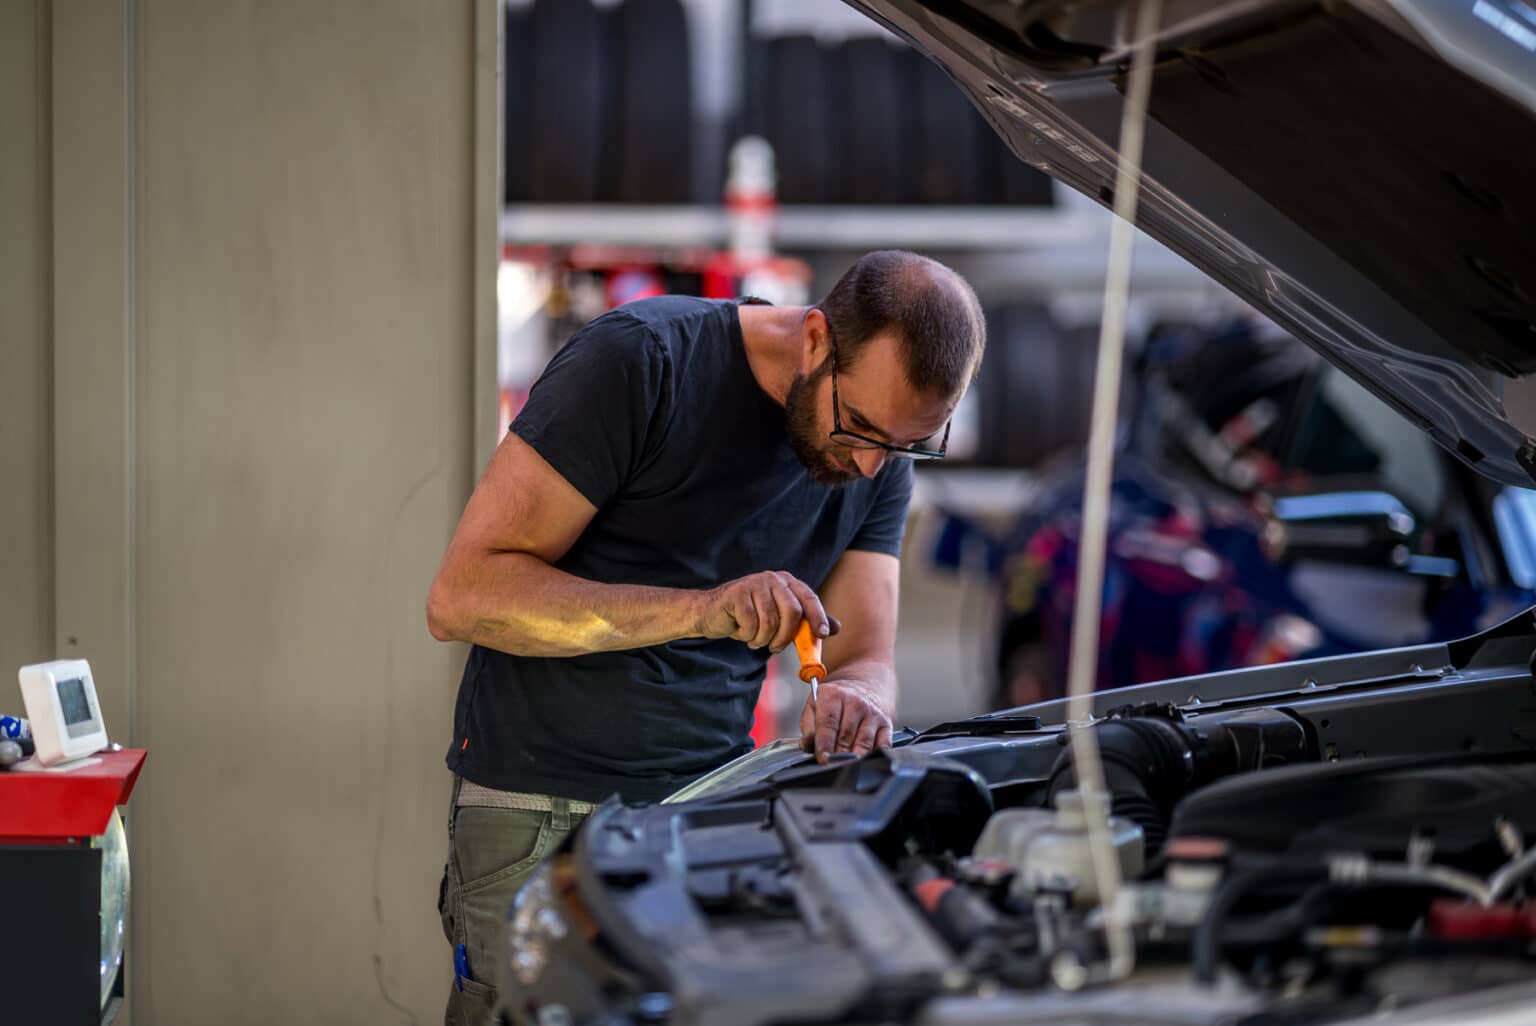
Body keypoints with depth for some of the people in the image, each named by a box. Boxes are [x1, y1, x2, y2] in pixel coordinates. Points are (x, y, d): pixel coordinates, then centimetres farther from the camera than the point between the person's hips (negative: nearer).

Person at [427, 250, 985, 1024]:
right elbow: (462, 596, -18)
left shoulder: (879, 459, 5)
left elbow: (864, 657, 3)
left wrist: (855, 698, -23)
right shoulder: (640, 360, -15)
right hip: (541, 815, -5)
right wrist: (700, 610, -28)